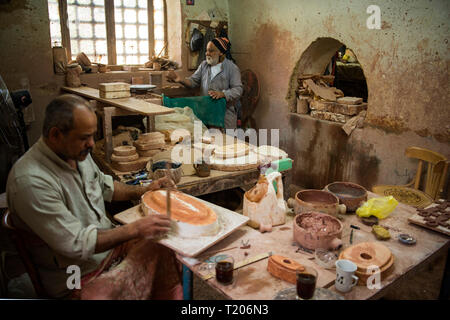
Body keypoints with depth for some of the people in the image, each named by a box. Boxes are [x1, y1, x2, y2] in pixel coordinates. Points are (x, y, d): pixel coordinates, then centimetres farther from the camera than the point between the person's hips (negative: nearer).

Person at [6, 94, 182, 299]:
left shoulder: (76, 152, -1)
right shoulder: (31, 181, -27)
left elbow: (103, 185, 18)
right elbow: (75, 244, -26)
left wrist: (142, 191, 3)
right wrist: (135, 230, -26)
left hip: (109, 243, 8)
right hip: (79, 277, -8)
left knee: (167, 253, -4)